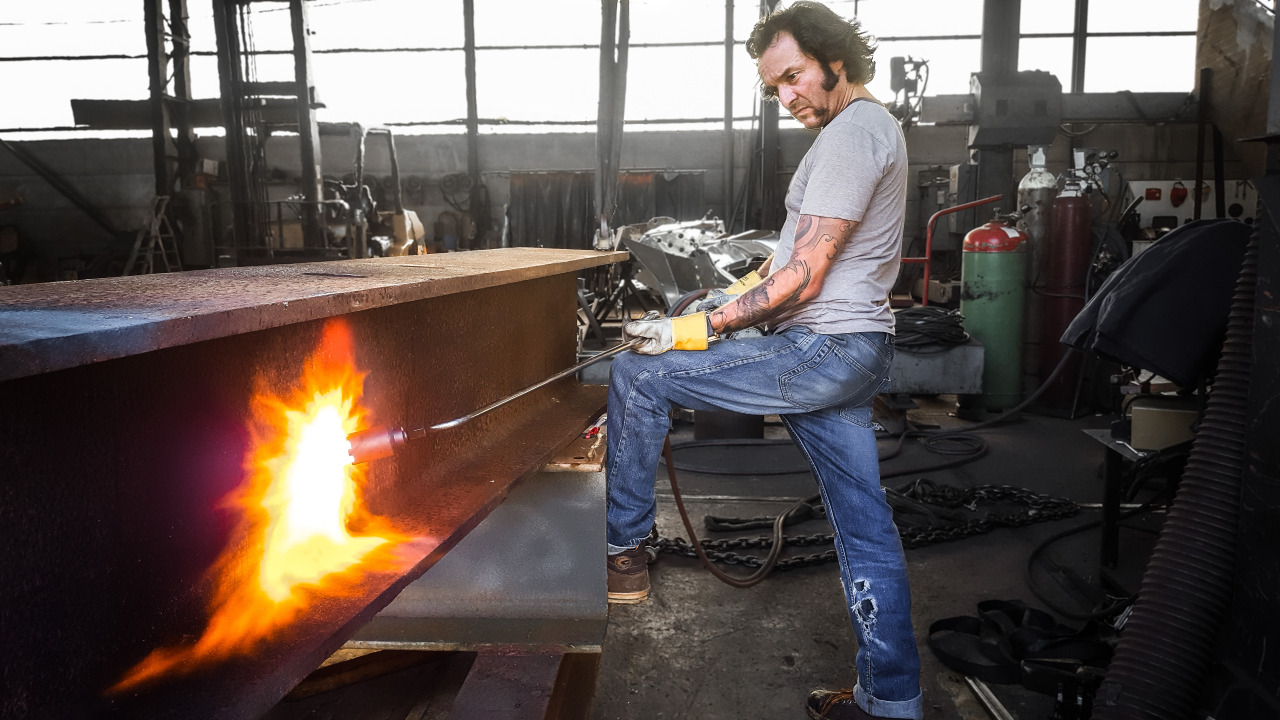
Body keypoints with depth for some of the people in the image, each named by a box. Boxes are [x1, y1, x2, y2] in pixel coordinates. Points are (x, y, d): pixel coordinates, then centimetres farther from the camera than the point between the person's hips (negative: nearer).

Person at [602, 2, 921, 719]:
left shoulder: (849, 133, -14)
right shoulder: (874, 124, 20)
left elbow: (804, 277, -19)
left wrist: (703, 328, -17)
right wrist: (762, 278, 16)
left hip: (821, 350, -11)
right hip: (857, 351, 11)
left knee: (636, 375, -5)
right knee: (867, 530, 13)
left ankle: (624, 550, 7)